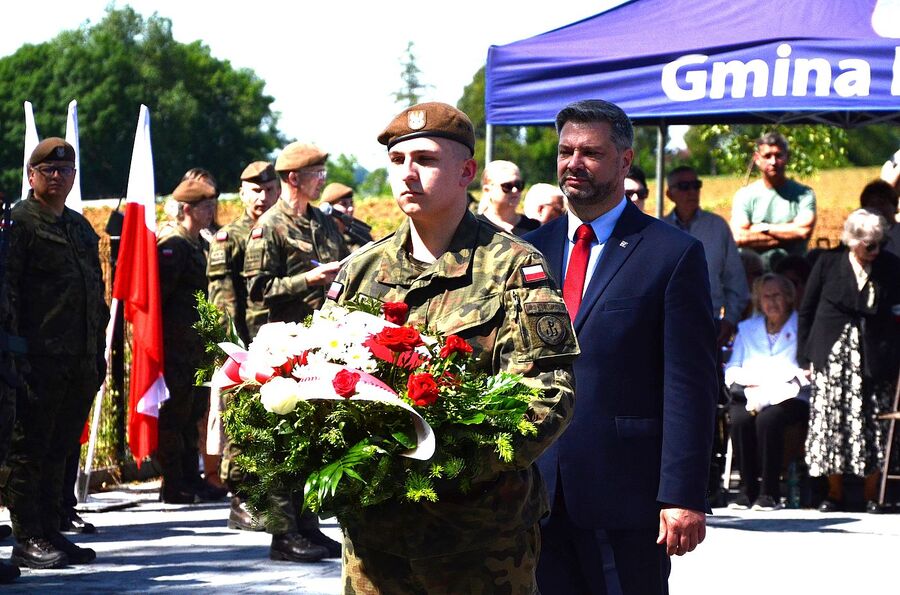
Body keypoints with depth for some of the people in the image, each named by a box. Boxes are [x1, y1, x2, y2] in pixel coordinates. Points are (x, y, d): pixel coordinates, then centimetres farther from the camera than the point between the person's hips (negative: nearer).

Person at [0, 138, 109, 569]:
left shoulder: (81, 228, 20)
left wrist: (99, 354, 17)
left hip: (80, 366, 7)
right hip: (40, 361, -7)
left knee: (58, 452, 11)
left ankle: (50, 532, 17)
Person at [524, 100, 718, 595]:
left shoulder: (673, 254, -2)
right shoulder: (531, 251, 12)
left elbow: (690, 387, -7)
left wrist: (683, 495, -13)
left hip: (626, 492, -4)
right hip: (536, 489, 4)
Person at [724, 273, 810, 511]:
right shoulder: (747, 328, 22)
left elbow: (806, 374, -3)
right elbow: (731, 371, 15)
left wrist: (766, 395, -14)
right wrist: (752, 380, -8)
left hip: (789, 399, -3)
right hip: (749, 398, 3)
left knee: (767, 419, -35)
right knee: (739, 419, -31)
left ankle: (770, 493, -28)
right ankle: (747, 489, -23)